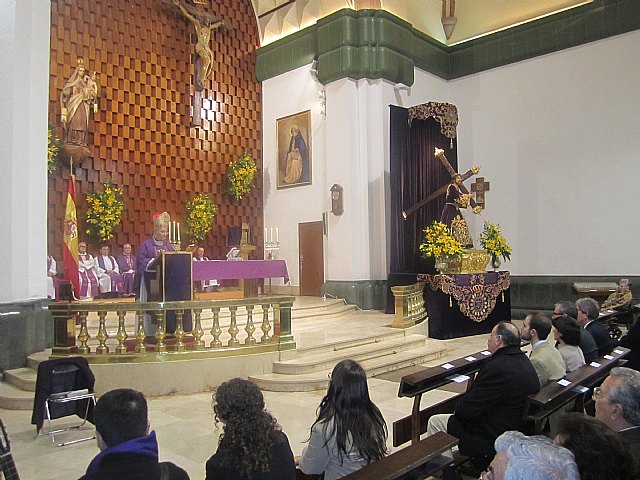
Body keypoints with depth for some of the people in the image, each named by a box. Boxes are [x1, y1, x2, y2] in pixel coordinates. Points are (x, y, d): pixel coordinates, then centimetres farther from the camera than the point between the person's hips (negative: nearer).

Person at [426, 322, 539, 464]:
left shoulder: (498, 367, -30)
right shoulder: (524, 361, 2)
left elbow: (468, 409, -24)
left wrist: (459, 407, -2)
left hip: (490, 438, -10)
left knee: (434, 422, 6)